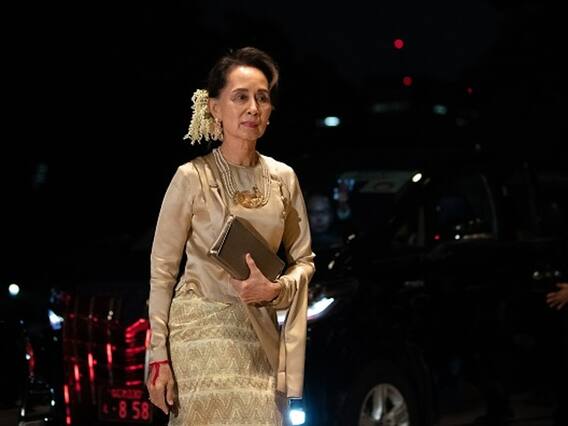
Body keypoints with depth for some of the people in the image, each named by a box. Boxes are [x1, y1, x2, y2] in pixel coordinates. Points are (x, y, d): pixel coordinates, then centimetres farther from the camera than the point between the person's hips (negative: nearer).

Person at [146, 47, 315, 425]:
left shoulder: (283, 178, 5)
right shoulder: (192, 178, -6)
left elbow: (304, 260, 13)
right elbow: (162, 269, -4)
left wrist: (277, 289, -9)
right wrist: (160, 356, -7)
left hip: (259, 335, 4)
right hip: (202, 332, -4)